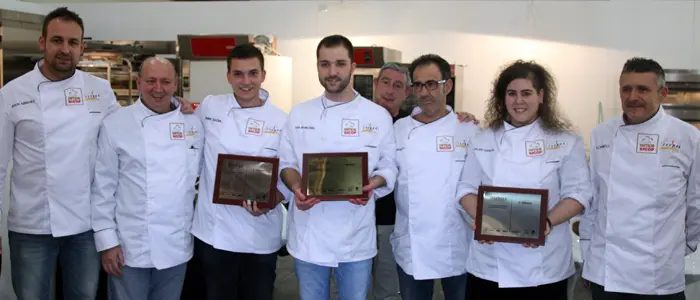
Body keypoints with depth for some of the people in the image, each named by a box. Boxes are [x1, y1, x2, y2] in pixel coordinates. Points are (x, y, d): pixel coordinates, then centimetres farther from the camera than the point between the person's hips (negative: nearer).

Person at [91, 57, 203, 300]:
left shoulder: (193, 124, 4)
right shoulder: (115, 124, -6)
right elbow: (103, 187, -5)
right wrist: (106, 241, -8)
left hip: (177, 248, 3)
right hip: (130, 248, -3)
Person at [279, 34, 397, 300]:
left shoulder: (378, 116, 0)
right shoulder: (299, 114, 5)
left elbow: (389, 166, 3)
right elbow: (286, 163, 7)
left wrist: (373, 184, -19)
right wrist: (297, 188, -14)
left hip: (356, 237, -1)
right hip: (308, 235, 1)